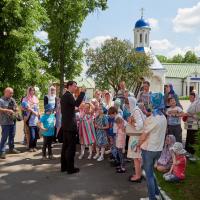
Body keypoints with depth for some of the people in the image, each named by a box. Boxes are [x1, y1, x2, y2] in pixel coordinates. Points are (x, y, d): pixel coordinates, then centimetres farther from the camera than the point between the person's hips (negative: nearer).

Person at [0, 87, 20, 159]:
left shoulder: (12, 100, 12)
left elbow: (16, 108, 18)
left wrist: (16, 109, -4)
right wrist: (7, 110, -22)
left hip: (13, 121, 6)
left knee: (12, 136, 15)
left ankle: (11, 148, 30)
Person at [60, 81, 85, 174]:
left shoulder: (64, 96, 16)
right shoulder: (68, 95, -14)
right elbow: (76, 103, -30)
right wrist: (82, 92, -23)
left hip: (65, 124, 10)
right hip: (70, 124, -10)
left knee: (65, 146, 13)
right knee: (71, 147, -4)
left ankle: (64, 166, 20)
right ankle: (70, 168, 2)